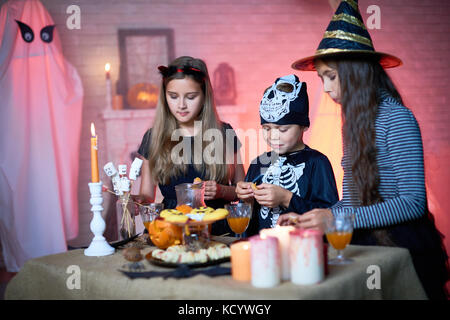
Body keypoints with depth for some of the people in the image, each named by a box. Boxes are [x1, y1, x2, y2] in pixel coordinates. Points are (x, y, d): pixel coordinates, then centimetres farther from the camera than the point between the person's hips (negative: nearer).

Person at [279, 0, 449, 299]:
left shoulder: (396, 118, -11)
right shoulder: (355, 122, 11)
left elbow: (413, 202, -16)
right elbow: (354, 200, 11)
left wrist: (336, 218, -19)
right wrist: (307, 218, 0)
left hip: (401, 245, -6)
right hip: (365, 243, 6)